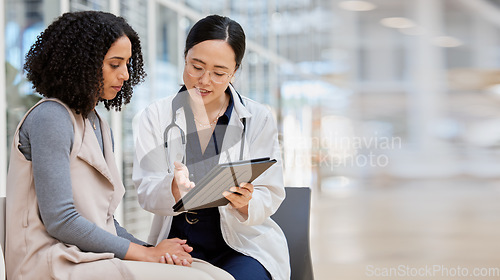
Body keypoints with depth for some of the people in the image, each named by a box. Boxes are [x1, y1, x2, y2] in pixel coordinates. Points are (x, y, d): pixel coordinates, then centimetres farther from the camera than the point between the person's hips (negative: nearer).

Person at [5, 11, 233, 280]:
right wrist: (146, 253, -11)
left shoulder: (99, 127, 20)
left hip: (94, 256, 8)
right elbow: (59, 221, -16)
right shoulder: (50, 118, -8)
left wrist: (152, 249, -2)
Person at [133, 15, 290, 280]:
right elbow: (146, 192, -5)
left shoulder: (259, 119, 2)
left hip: (244, 242, 0)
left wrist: (245, 203, -25)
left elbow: (269, 196, -1)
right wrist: (174, 187, -28)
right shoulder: (153, 118, 3)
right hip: (178, 242, 1)